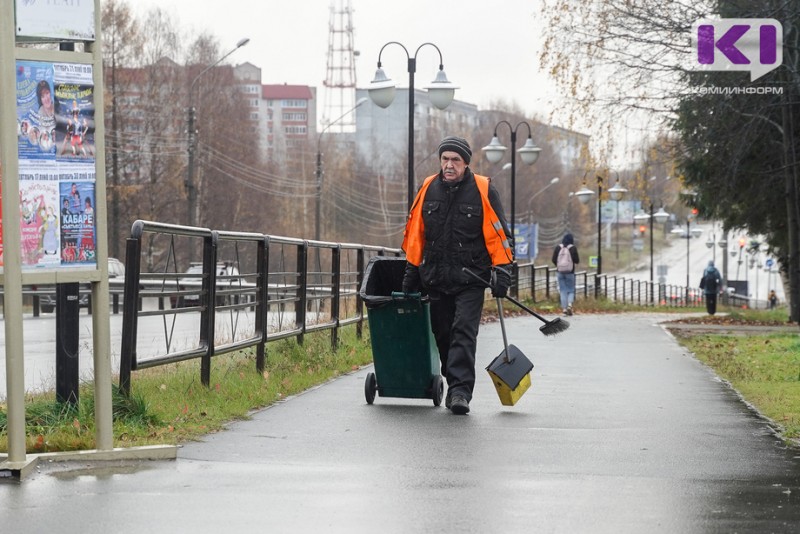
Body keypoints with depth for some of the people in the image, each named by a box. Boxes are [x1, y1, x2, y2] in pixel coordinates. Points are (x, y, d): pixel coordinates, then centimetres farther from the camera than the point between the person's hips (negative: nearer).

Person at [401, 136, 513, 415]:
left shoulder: (483, 191, -2)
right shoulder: (428, 190, 8)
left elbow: (498, 234, -2)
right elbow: (415, 233, 15)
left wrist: (502, 269, -9)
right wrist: (412, 270, 15)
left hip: (471, 279, -4)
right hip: (435, 278, 4)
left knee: (464, 333, -14)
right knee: (443, 335, 8)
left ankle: (460, 391, -17)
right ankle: (455, 386, 21)